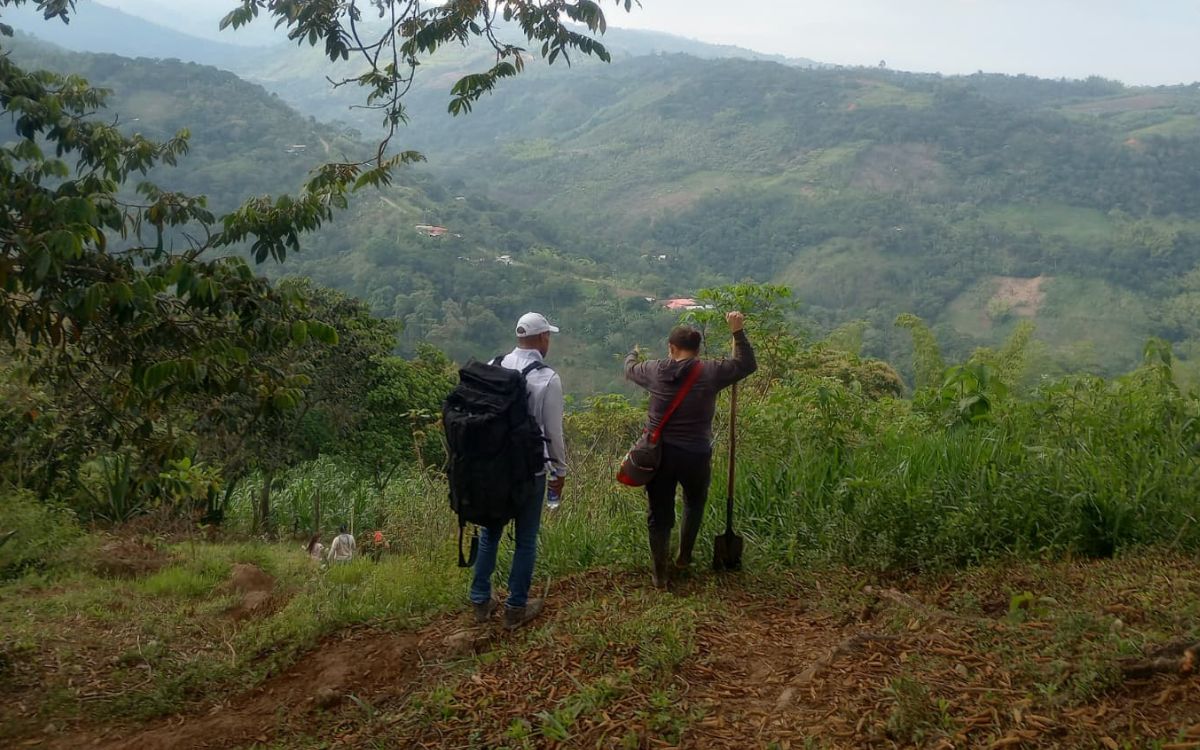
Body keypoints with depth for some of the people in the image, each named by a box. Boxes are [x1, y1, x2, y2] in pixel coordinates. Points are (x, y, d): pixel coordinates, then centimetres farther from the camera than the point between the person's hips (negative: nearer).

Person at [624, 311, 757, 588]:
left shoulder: (655, 371, -3)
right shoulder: (709, 373, -11)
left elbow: (630, 369, 19)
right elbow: (747, 365, 1)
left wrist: (633, 354, 41)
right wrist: (738, 332, 5)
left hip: (659, 454, 1)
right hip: (696, 456, -1)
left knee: (659, 515, 13)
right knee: (694, 504, 28)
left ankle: (660, 575, 20)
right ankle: (684, 557, 38)